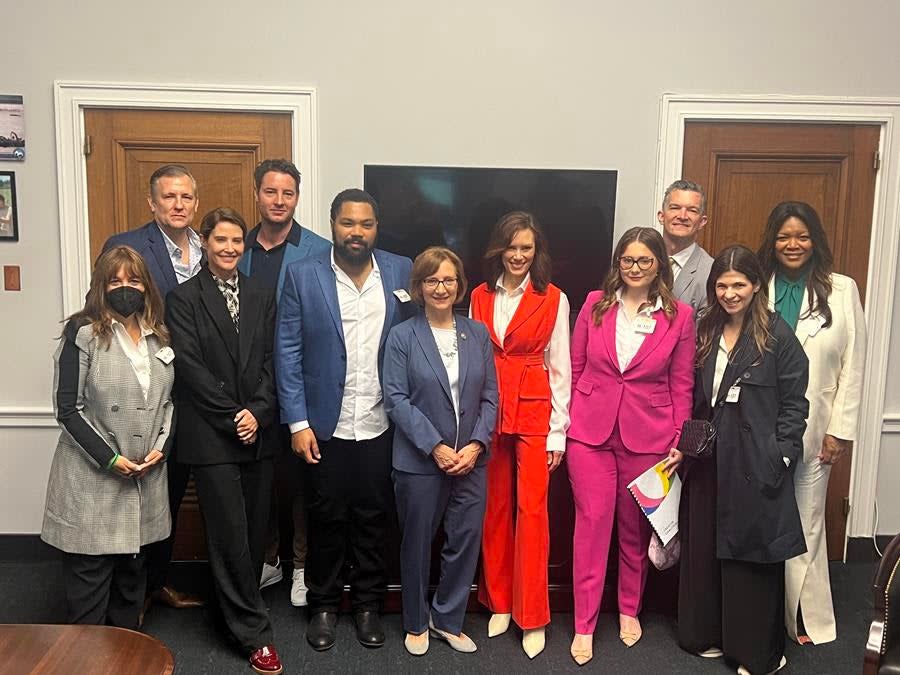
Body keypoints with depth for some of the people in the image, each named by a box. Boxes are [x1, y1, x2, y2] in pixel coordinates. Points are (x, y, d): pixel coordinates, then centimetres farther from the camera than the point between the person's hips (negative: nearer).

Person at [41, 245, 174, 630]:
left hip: (146, 477, 5)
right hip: (93, 479, -5)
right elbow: (68, 408, -10)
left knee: (133, 570, 16)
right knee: (88, 579, 3)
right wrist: (109, 459, -15)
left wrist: (162, 446, -2)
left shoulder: (158, 337, 9)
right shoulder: (83, 333, -7)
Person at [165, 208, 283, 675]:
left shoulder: (262, 297, 11)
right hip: (211, 435, -4)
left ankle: (232, 612, 29)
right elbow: (190, 366, -8)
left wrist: (258, 412, -8)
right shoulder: (183, 298, 0)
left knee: (254, 531, 10)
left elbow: (271, 361, 6)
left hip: (258, 431, 4)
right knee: (230, 534, 0)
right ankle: (254, 633, 10)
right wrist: (232, 417, -11)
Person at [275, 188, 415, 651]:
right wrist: (298, 422, -8)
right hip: (325, 425, -1)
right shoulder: (302, 275, -4)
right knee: (326, 520, 12)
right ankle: (323, 605, 32)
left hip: (381, 426, 1)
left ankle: (368, 604, 32)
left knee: (373, 520, 13)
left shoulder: (401, 271, 0)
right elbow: (287, 351, -4)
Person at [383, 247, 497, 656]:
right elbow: (397, 399, -10)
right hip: (420, 461, -3)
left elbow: (490, 396, 4)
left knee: (466, 542, 9)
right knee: (417, 545, 11)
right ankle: (416, 624, 33)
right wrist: (436, 448, -15)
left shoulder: (477, 334, 5)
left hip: (470, 460, 3)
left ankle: (448, 620, 31)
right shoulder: (402, 336, -4)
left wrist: (476, 445, -9)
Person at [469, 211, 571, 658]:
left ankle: (532, 618, 12)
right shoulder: (480, 297, 7)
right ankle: (499, 603, 26)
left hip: (534, 412, -3)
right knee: (495, 508, 11)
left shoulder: (554, 300, -1)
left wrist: (557, 433, -4)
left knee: (531, 509, -1)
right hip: (489, 411, 3)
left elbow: (560, 370, -1)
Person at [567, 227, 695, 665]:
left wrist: (680, 441, -1)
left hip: (647, 437, 0)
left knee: (635, 528, 14)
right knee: (592, 525, 2)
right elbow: (575, 368, 5)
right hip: (591, 432, 0)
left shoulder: (679, 316, -1)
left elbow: (682, 384, 2)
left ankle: (629, 610, 35)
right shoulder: (595, 305, 1)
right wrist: (568, 422, 3)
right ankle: (584, 626, 13)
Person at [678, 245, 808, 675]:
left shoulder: (778, 336, -7)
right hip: (708, 461, 5)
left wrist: (780, 458, -12)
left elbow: (794, 404, -7)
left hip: (755, 464, -5)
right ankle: (709, 635, 30)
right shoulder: (705, 332, 9)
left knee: (752, 556, 4)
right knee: (703, 550, 12)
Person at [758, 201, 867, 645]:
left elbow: (852, 365, 1)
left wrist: (841, 428, -2)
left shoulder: (841, 290, 2)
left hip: (813, 431, 0)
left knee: (806, 524, 7)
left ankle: (805, 618, 21)